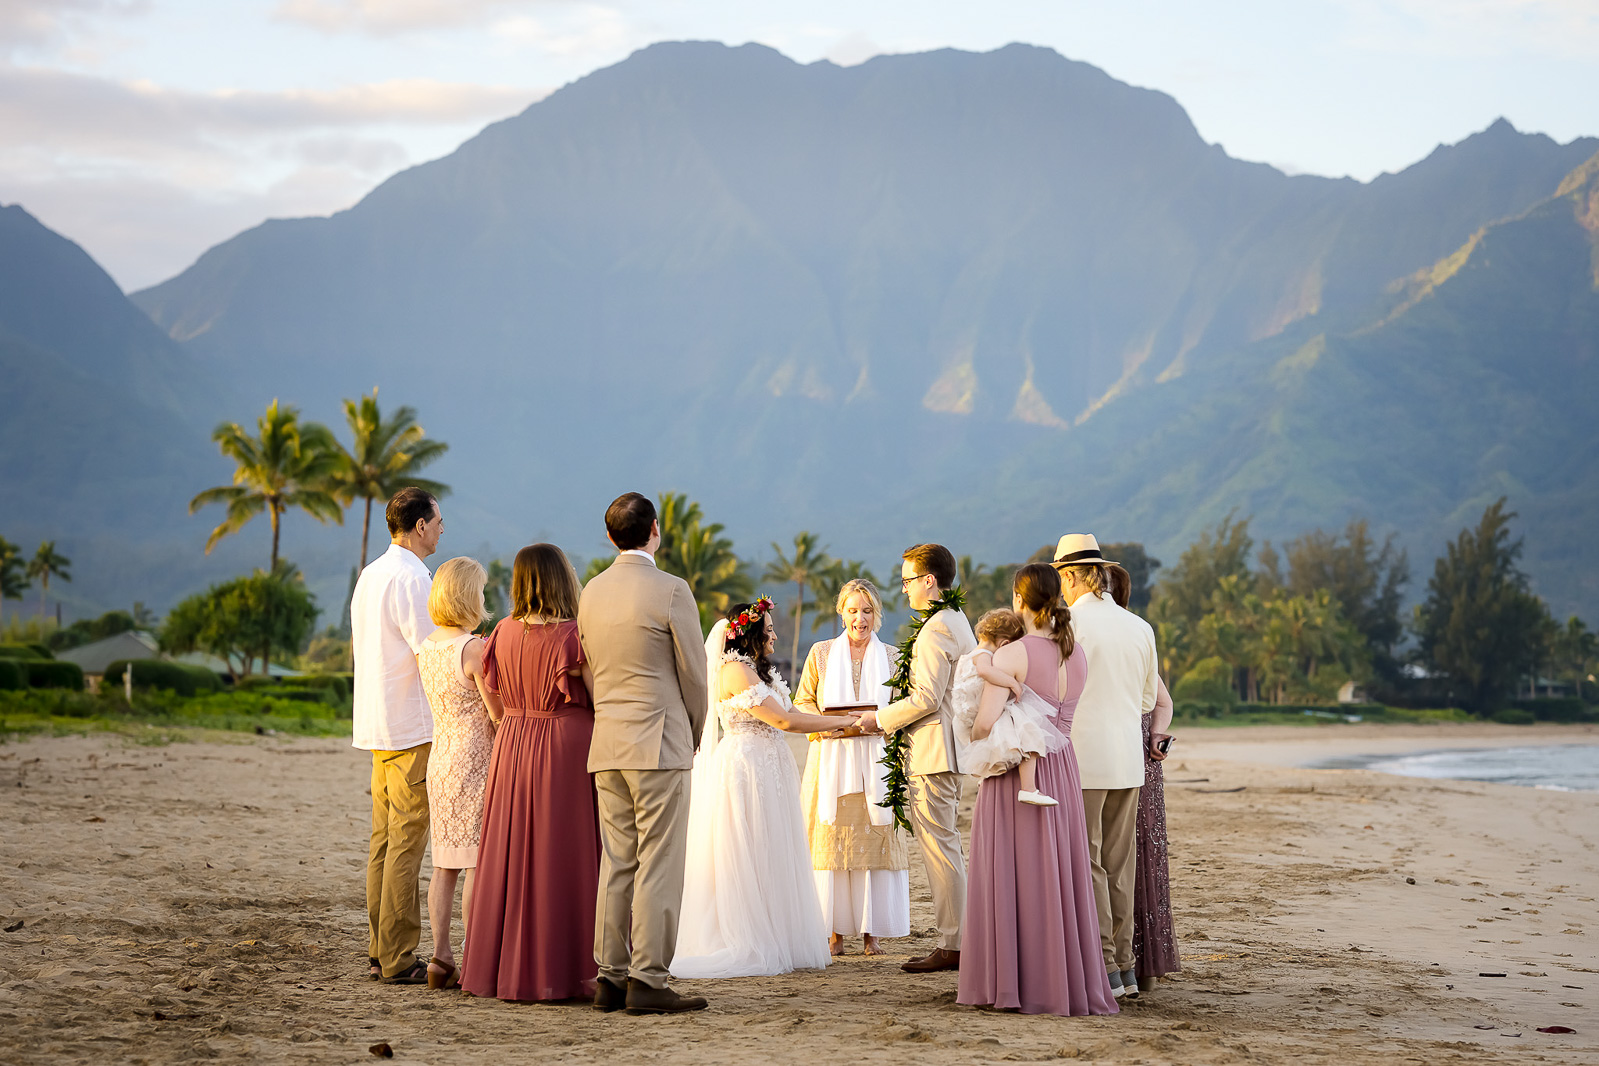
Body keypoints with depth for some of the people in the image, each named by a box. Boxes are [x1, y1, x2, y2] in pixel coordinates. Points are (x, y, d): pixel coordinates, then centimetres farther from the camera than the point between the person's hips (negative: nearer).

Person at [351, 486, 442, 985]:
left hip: (378, 726, 9)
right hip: (414, 728, -9)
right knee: (407, 843, -7)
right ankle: (398, 958, -6)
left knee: (384, 841, 11)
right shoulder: (411, 579, -14)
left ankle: (379, 952, 15)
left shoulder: (370, 575, 14)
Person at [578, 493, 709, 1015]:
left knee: (616, 864, 9)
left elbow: (591, 669, 14)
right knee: (658, 866, -4)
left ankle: (610, 977, 10)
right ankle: (648, 981, -5)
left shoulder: (592, 592, 9)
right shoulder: (671, 590, -10)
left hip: (607, 744, 6)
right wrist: (692, 735, 11)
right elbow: (694, 675, -6)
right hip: (660, 746, -6)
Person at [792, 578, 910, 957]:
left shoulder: (891, 657, 10)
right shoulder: (821, 653, 9)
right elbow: (802, 702, 9)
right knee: (832, 839, -5)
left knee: (874, 838, -4)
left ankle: (870, 930, 1)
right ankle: (835, 930, 0)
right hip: (831, 759, 0)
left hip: (875, 761, 0)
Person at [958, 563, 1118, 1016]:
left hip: (1015, 774, -6)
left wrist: (975, 738, 2)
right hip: (1062, 767, 6)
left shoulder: (1011, 655, -14)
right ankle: (1069, 980, 14)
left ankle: (1014, 983, 3)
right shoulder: (1077, 653, 5)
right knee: (1061, 876, 11)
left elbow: (986, 721, -21)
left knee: (1014, 876, 1)